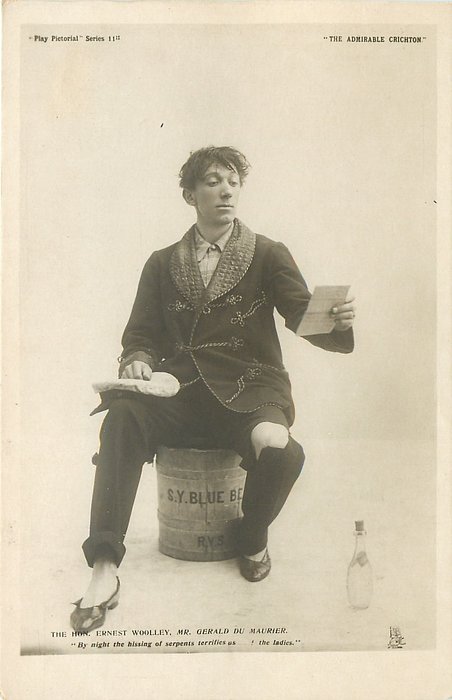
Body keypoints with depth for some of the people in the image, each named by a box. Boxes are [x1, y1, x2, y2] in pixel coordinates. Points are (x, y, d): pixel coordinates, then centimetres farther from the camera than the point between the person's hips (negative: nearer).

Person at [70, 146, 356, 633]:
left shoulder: (269, 256, 10)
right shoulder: (162, 264, 15)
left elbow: (303, 316, 1)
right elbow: (141, 334, 14)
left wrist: (336, 321, -23)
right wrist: (138, 361, -10)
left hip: (250, 389, -1)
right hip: (181, 392, 2)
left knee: (279, 450, -32)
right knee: (123, 416, -30)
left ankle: (253, 538, 3)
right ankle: (104, 570, -27)